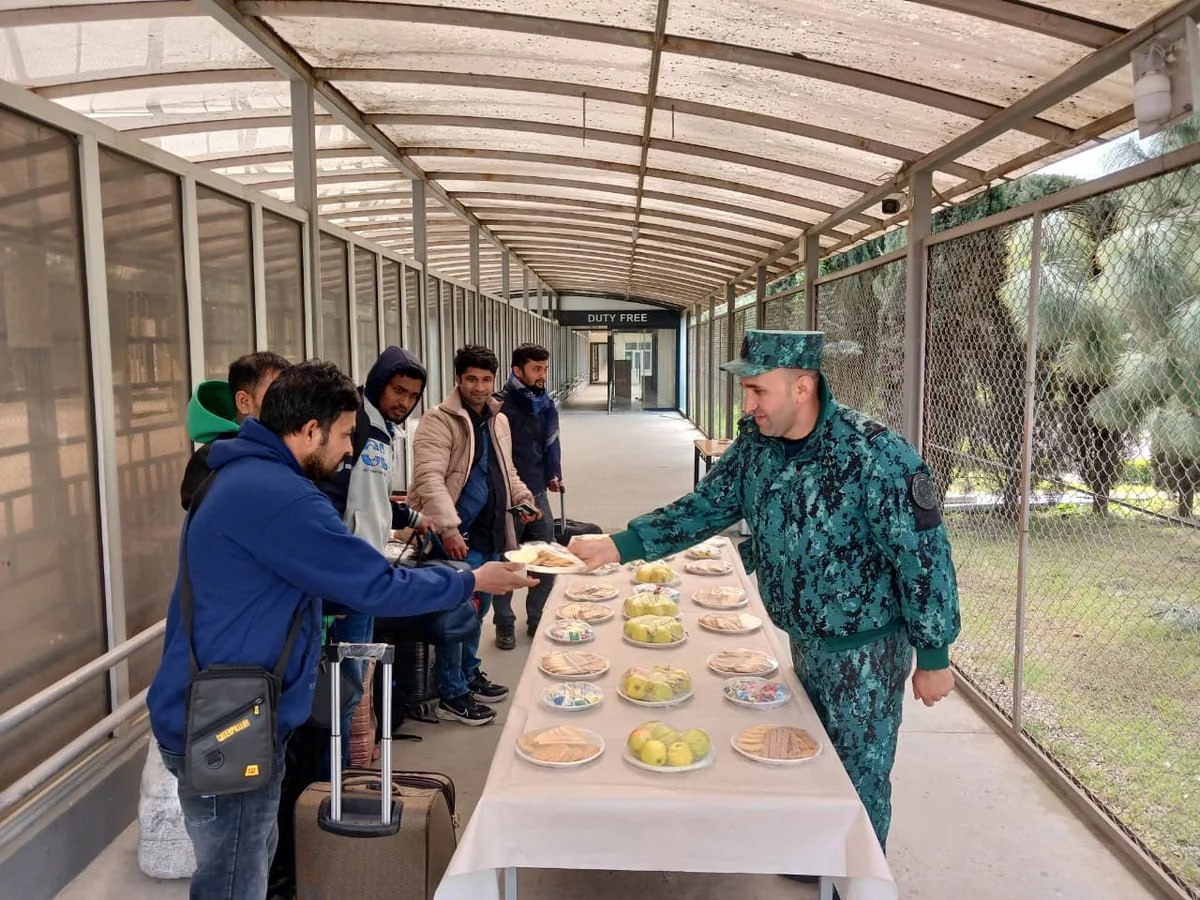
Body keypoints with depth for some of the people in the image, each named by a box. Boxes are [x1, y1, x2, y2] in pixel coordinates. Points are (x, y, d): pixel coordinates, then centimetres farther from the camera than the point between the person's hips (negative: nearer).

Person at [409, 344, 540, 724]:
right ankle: (451, 696, 9)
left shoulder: (499, 421, 13)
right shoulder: (439, 421, -13)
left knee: (478, 607, 19)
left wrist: (523, 498, 7)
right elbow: (429, 479, -23)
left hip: (488, 532, 8)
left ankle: (470, 675, 35)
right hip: (457, 535, -8)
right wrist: (449, 528, -32)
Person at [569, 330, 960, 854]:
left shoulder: (876, 457, -27)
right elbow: (705, 507, 1)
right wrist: (619, 546, -8)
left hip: (864, 651, -7)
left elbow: (924, 559, -21)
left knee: (860, 781, 9)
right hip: (802, 640, 7)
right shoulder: (757, 442, -6)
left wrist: (934, 658, -14)